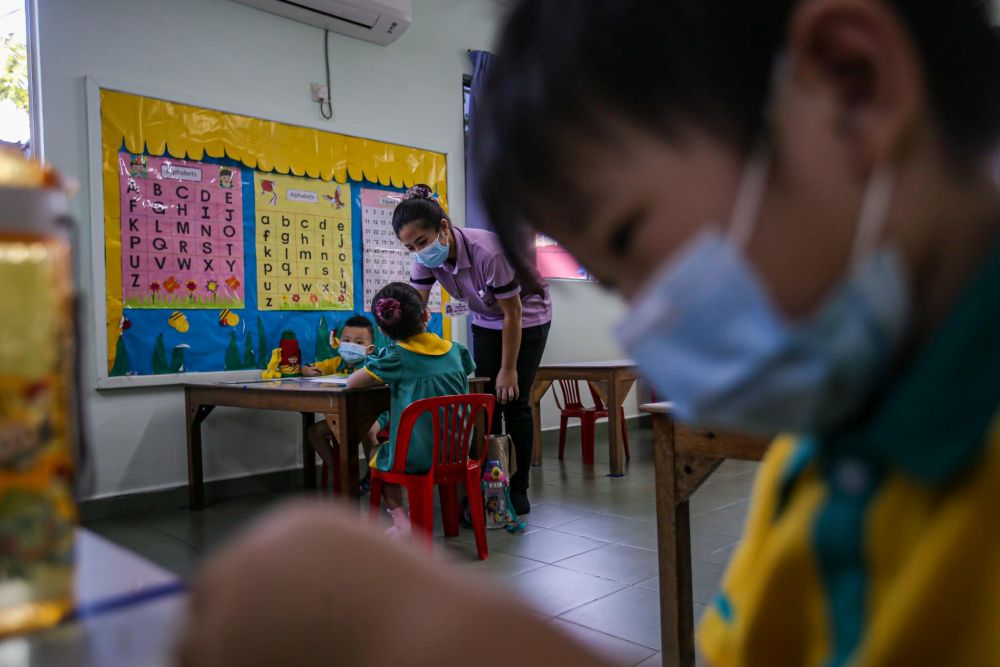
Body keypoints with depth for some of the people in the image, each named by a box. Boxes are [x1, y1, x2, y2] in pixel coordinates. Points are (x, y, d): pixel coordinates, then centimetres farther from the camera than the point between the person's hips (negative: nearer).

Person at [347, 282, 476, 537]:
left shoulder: (396, 357, -12)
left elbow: (351, 382, -8)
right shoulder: (455, 350, 0)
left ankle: (400, 519, 13)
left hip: (414, 457, -5)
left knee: (378, 456, 28)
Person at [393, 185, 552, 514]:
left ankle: (518, 490, 7)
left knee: (513, 401, -6)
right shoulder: (426, 259, -20)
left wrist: (508, 369, -19)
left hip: (527, 318, -5)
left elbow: (513, 313, -27)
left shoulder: (488, 252, -37)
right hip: (486, 321, 5)